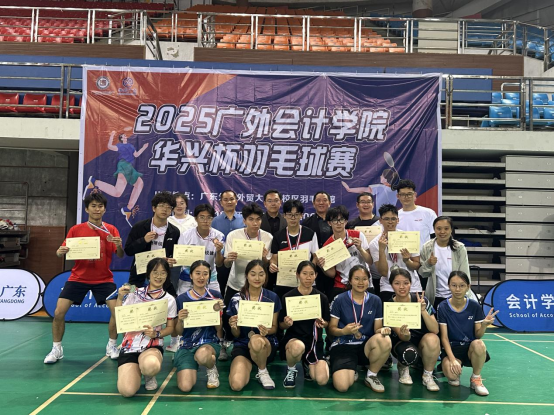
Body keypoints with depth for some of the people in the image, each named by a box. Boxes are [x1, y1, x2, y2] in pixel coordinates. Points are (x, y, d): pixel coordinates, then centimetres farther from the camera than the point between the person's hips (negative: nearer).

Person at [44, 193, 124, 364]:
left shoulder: (111, 230, -3)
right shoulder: (76, 230, -2)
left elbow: (120, 256, -7)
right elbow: (63, 251, 0)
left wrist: (119, 246, -29)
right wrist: (59, 252, -23)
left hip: (103, 279, 0)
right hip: (78, 278, 1)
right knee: (58, 312, -8)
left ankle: (112, 346, 10)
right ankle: (56, 349, 15)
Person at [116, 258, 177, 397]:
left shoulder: (169, 300, 3)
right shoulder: (135, 293, 4)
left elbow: (170, 328, 7)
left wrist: (156, 333, -13)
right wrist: (119, 298, -10)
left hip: (153, 346, -1)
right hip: (130, 345, 1)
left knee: (150, 366, -39)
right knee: (127, 390, -22)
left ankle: (149, 375, 2)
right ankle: (137, 370, 15)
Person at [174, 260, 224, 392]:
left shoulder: (215, 296, 0)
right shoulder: (181, 299, 2)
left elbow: (219, 329, 2)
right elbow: (179, 332, 6)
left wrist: (218, 311, -16)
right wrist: (180, 319, -15)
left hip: (210, 341, -1)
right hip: (187, 344, 1)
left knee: (202, 355, -39)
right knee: (185, 387, -20)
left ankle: (212, 369, -1)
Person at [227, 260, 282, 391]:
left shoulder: (273, 298, -3)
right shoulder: (236, 299, -2)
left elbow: (274, 328, 3)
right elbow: (237, 334, 2)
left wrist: (267, 331, -21)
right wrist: (233, 327, -22)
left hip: (267, 343, 0)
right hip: (242, 344, 1)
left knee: (256, 340, -40)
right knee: (236, 385, -26)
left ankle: (263, 372, -8)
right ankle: (249, 364, 9)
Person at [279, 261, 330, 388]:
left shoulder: (322, 298, 1)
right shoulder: (288, 297, -5)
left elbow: (327, 323, 11)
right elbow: (282, 325, 2)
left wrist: (322, 323, -12)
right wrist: (287, 323, -22)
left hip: (314, 340, 2)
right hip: (293, 337, -2)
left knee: (322, 380, -18)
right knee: (298, 347, -40)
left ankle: (307, 363, 20)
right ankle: (291, 370, -3)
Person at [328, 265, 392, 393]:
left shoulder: (375, 301, 4)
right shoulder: (340, 300, -4)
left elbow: (377, 329, 6)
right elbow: (331, 329, -2)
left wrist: (383, 330, -19)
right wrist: (344, 331, -24)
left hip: (366, 345, 2)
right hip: (343, 345, -2)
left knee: (385, 340, -34)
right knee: (342, 386, -27)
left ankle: (371, 376, -7)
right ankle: (352, 370, 12)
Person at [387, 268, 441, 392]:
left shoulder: (421, 300, -16)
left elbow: (435, 330, -23)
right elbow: (402, 337, -20)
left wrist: (423, 310, -38)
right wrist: (404, 334, -45)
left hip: (422, 341, 1)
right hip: (401, 342, -1)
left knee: (432, 339, -34)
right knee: (409, 354, -36)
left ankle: (427, 376, -8)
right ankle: (403, 368, 4)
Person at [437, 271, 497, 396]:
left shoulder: (475, 307, -5)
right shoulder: (443, 307, -8)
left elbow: (478, 335, -2)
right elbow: (444, 337, -9)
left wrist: (484, 325, -24)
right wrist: (452, 359, -21)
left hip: (470, 348, 1)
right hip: (451, 348, -1)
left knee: (479, 344, -36)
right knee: (451, 373, -32)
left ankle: (476, 379, -8)